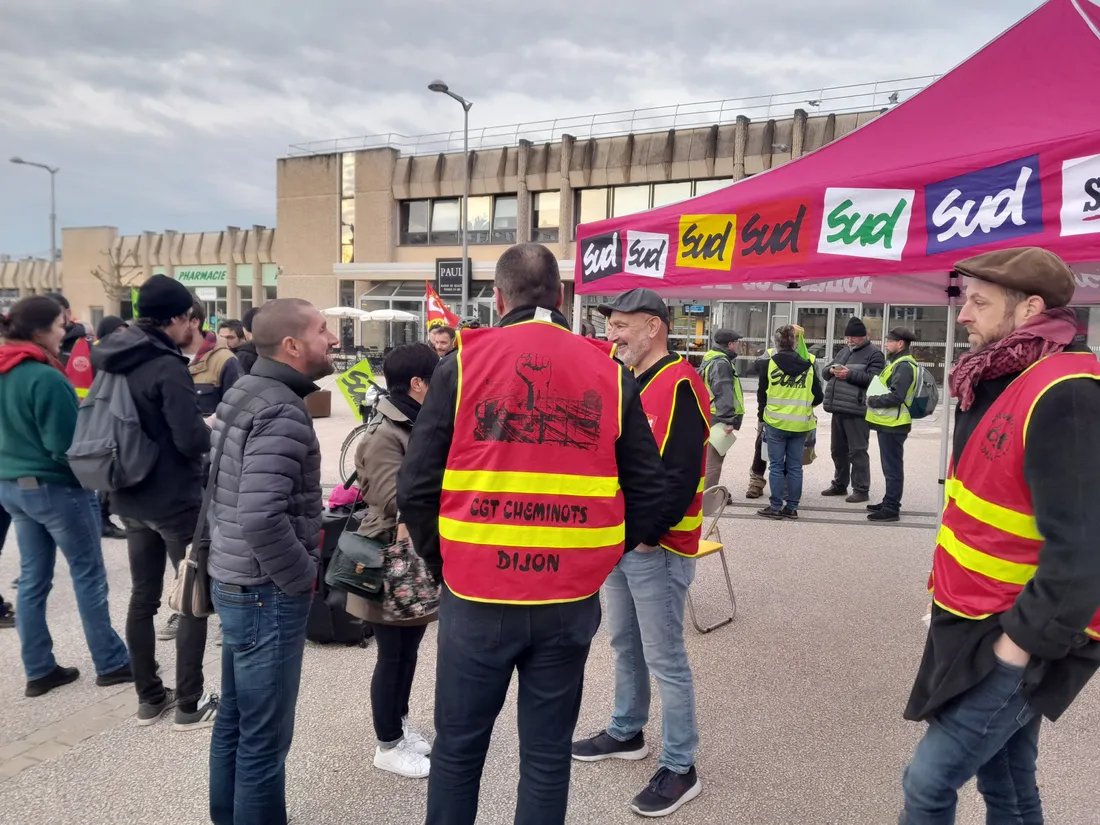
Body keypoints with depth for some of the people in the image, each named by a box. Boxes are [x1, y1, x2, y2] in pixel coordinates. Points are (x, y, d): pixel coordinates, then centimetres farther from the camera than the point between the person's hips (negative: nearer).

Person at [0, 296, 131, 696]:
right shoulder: (46, 378, -22)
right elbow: (66, 446, -21)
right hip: (58, 488, -8)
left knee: (33, 580, 14)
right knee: (89, 577, 5)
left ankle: (39, 670, 23)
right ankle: (111, 663, 16)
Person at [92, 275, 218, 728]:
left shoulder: (114, 361, 6)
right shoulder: (168, 367, -20)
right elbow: (191, 440, -25)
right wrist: (212, 429, -3)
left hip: (131, 498, 8)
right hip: (176, 500, -8)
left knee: (143, 597, 15)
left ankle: (149, 697, 26)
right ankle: (189, 704, 12)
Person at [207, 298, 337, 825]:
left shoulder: (244, 392, 8)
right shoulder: (282, 412, -22)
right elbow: (261, 519, -31)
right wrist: (304, 577, -16)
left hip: (235, 581, 10)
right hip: (268, 592, -10)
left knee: (235, 721, 22)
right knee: (264, 737, 4)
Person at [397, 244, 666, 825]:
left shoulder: (463, 363, -5)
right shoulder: (608, 371, 0)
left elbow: (416, 486, -6)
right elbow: (647, 490, 2)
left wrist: (441, 561, 9)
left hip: (475, 595, -1)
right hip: (570, 600, 2)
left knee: (458, 747, 18)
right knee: (547, 755, 16)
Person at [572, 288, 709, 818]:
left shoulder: (679, 384, -16)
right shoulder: (628, 381, 13)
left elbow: (681, 474, -22)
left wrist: (649, 532, -18)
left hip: (656, 548, -9)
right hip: (619, 541, 9)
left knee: (664, 658, 0)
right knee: (624, 643, 20)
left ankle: (679, 769, 14)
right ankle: (626, 733, 38)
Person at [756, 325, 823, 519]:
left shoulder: (770, 363, -5)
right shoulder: (807, 366, 1)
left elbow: (762, 393, 1)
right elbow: (818, 397, 5)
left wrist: (762, 415, 15)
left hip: (775, 423, -2)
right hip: (800, 424, 2)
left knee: (776, 466, 4)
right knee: (795, 467, 9)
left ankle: (775, 507, 6)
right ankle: (792, 507, 14)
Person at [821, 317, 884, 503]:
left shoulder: (874, 354, -3)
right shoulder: (843, 351, 21)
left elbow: (873, 378, -15)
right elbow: (825, 371, 21)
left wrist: (850, 374, -22)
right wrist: (831, 370, -2)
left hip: (857, 411, -8)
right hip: (838, 408, 8)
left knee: (857, 451, -6)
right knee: (838, 449, 15)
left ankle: (861, 489, 0)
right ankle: (840, 484, 27)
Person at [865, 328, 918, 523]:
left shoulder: (904, 366, -16)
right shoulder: (897, 362, 17)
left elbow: (895, 396, -24)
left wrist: (872, 401, -13)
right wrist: (874, 400, 4)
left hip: (893, 425, -11)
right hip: (888, 423, 11)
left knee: (892, 467, -5)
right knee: (890, 466, 17)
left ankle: (892, 509, -1)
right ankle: (889, 502, 27)